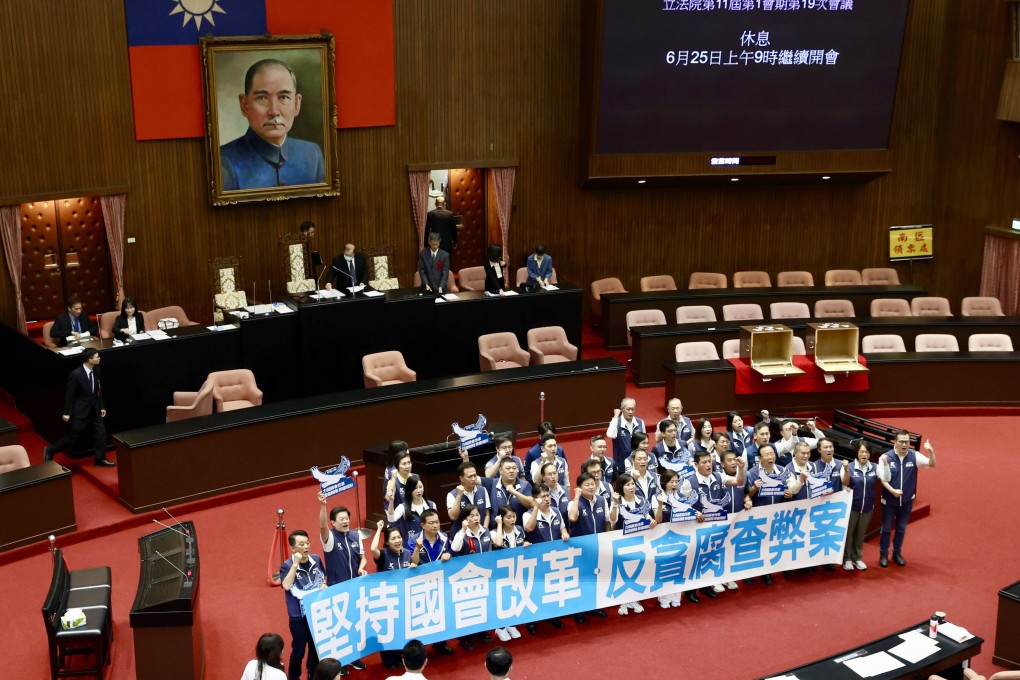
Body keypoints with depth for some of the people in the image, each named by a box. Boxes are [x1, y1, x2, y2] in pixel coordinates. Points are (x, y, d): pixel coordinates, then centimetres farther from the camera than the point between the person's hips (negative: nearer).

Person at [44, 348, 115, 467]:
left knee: (101, 433, 5)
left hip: (94, 409, 6)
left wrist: (101, 407, 11)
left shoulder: (96, 371, -2)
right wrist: (67, 413, -11)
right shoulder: (76, 374, -21)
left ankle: (100, 459, 19)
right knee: (73, 436, 2)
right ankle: (50, 451, 20)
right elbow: (69, 394, -14)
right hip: (81, 410, -6)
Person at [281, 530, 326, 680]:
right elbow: (286, 585, -32)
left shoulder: (316, 560, -2)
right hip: (299, 616, -4)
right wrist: (295, 564, -34)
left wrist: (324, 586, -8)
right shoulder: (287, 566, -15)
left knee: (316, 647, 17)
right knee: (298, 650, 6)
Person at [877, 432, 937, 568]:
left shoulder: (914, 456, -10)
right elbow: (883, 479, -15)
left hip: (907, 500, 2)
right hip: (889, 500, -2)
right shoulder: (886, 457, -18)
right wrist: (893, 491, -28)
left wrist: (931, 452, -34)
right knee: (887, 528, 11)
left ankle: (897, 553, 33)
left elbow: (931, 464, -16)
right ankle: (883, 554, 26)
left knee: (901, 528, 16)